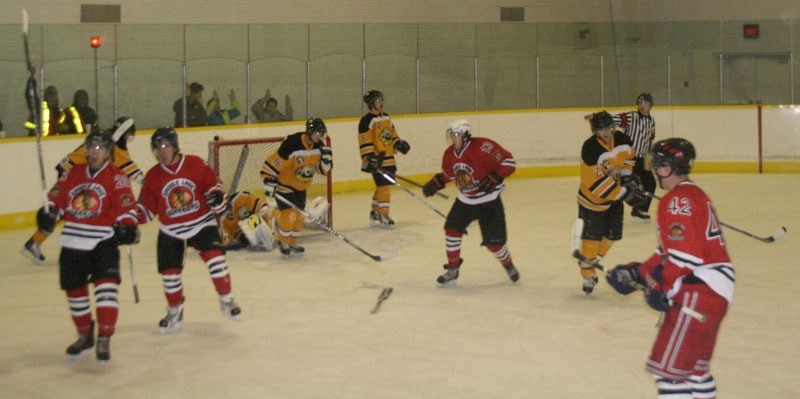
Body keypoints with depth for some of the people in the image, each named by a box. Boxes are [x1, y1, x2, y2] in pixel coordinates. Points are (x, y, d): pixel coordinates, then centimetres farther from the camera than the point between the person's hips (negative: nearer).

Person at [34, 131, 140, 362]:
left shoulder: (116, 177, -2)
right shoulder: (73, 174, 12)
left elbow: (126, 205, -10)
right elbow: (57, 197, 14)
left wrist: (127, 226, -24)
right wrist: (48, 211, -5)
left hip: (103, 241, -5)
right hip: (73, 242, 5)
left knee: (106, 285, -18)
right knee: (74, 289, 13)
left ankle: (104, 340, -12)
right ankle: (85, 335, 33)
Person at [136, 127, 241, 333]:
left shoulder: (196, 164, -9)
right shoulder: (152, 176, -4)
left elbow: (211, 182, -1)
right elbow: (147, 206, 2)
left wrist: (216, 195, -21)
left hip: (201, 222, -2)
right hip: (171, 230, 2)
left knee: (215, 257, -20)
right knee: (169, 270, 3)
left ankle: (226, 299, -2)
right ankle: (175, 311, 25)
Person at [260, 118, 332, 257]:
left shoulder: (319, 146, -8)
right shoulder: (292, 143, -29)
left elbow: (323, 169, -2)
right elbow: (273, 162, -26)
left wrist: (326, 157, -21)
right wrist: (269, 181, -27)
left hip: (301, 186, 7)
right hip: (284, 184, -7)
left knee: (299, 215, 9)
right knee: (289, 213, -13)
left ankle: (292, 243, 27)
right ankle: (283, 242, 9)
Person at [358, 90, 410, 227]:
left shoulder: (386, 117, 16)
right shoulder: (367, 120, -12)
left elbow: (392, 133, 26)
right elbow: (364, 141, -16)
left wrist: (399, 143, 9)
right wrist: (369, 158, -22)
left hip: (389, 158, 8)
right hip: (377, 160, -8)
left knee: (383, 186, 13)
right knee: (384, 186, -11)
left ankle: (375, 212, 25)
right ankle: (383, 216, -6)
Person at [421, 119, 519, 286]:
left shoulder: (482, 147, -23)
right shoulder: (450, 154, -1)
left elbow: (509, 162, -22)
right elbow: (448, 173, 19)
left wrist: (494, 178, -30)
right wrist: (435, 183, 7)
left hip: (489, 202, -6)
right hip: (465, 201, 6)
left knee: (493, 241, -4)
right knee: (452, 229, -3)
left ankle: (508, 264, 28)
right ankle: (452, 270, 13)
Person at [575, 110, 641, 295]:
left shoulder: (621, 139, -9)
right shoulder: (590, 148, -29)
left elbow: (628, 156, 15)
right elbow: (596, 182, -30)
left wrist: (627, 176, 3)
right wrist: (623, 192, -27)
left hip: (615, 195, 6)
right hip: (592, 198, -6)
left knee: (612, 234, 10)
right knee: (591, 237, -7)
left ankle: (590, 260, 31)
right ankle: (588, 275, 6)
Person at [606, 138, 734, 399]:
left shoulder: (679, 200, -14)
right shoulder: (694, 195, 20)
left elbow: (684, 254, -23)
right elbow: (669, 251, 21)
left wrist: (661, 287, -13)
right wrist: (637, 272, 17)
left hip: (699, 292, -11)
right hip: (713, 290, 11)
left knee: (668, 367, -8)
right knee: (693, 364, 23)